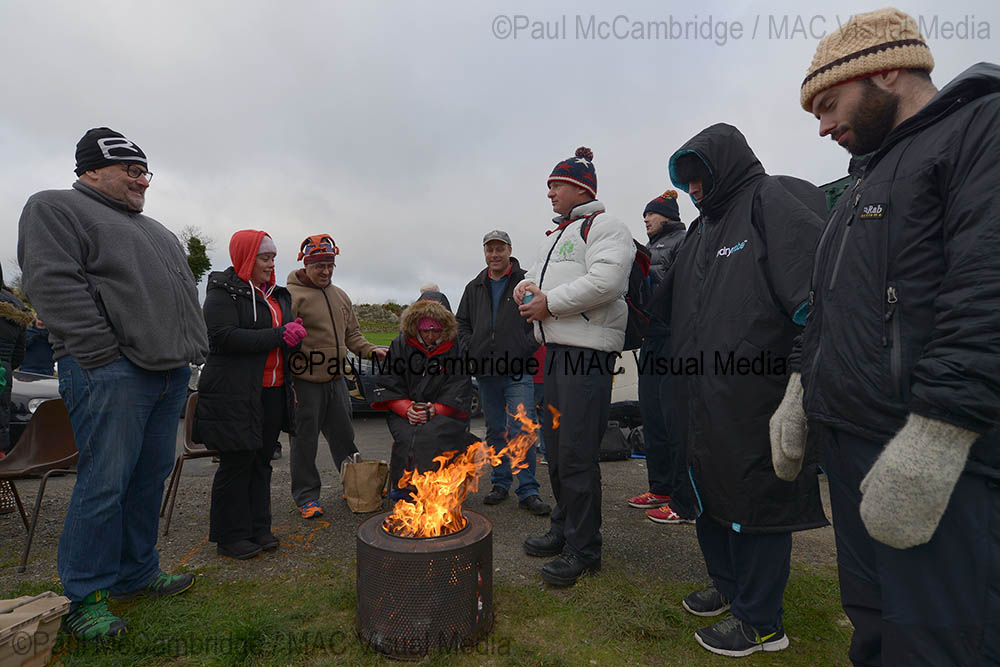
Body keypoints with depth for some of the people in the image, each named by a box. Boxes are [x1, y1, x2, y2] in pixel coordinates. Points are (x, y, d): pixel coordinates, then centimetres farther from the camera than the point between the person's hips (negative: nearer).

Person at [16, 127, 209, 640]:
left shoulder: (153, 230, 26)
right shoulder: (55, 209, 2)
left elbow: (183, 290, 25)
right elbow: (54, 286, -11)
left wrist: (191, 349, 13)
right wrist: (105, 356, -17)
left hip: (171, 371, 8)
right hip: (113, 373, -8)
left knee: (150, 478, 12)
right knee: (105, 483, -4)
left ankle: (137, 573, 25)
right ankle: (84, 597, 11)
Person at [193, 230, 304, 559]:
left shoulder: (278, 294, 17)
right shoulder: (223, 291, -7)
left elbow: (287, 334, 24)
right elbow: (224, 336, -19)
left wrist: (295, 333, -1)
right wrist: (278, 336, -20)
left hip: (273, 392, 7)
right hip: (235, 393, -7)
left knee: (261, 461, 13)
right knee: (236, 463, 1)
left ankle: (258, 529, 25)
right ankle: (229, 537, 16)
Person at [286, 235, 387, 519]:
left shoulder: (340, 296, 13)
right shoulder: (292, 295, -9)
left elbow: (351, 334, 21)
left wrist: (370, 349, 3)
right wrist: (286, 384, -18)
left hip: (336, 379, 6)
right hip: (305, 381, -6)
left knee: (344, 436, 15)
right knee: (304, 441, 6)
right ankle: (306, 496, 20)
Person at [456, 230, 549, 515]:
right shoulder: (475, 287, 14)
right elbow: (461, 323, 20)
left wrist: (528, 347, -11)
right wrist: (471, 350, 6)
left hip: (519, 372, -5)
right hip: (486, 372, 5)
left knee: (521, 430, -9)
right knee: (495, 431, 13)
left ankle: (528, 491, 1)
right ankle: (500, 483, 25)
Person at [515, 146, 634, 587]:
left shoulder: (604, 227, -5)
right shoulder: (556, 235, 25)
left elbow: (606, 281, -20)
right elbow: (541, 277, 30)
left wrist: (549, 302, -16)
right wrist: (526, 285, 5)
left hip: (588, 350, -10)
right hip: (555, 348, 10)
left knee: (577, 454, -7)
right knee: (556, 446, 15)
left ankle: (583, 550, 8)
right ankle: (563, 529, 31)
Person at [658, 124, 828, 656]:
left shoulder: (772, 201, -5)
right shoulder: (702, 229, 21)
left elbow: (814, 290, -19)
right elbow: (669, 306, 28)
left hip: (750, 398, -9)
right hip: (701, 398, 9)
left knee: (752, 498, 2)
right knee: (711, 493, 19)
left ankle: (760, 621, 20)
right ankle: (729, 586, 39)